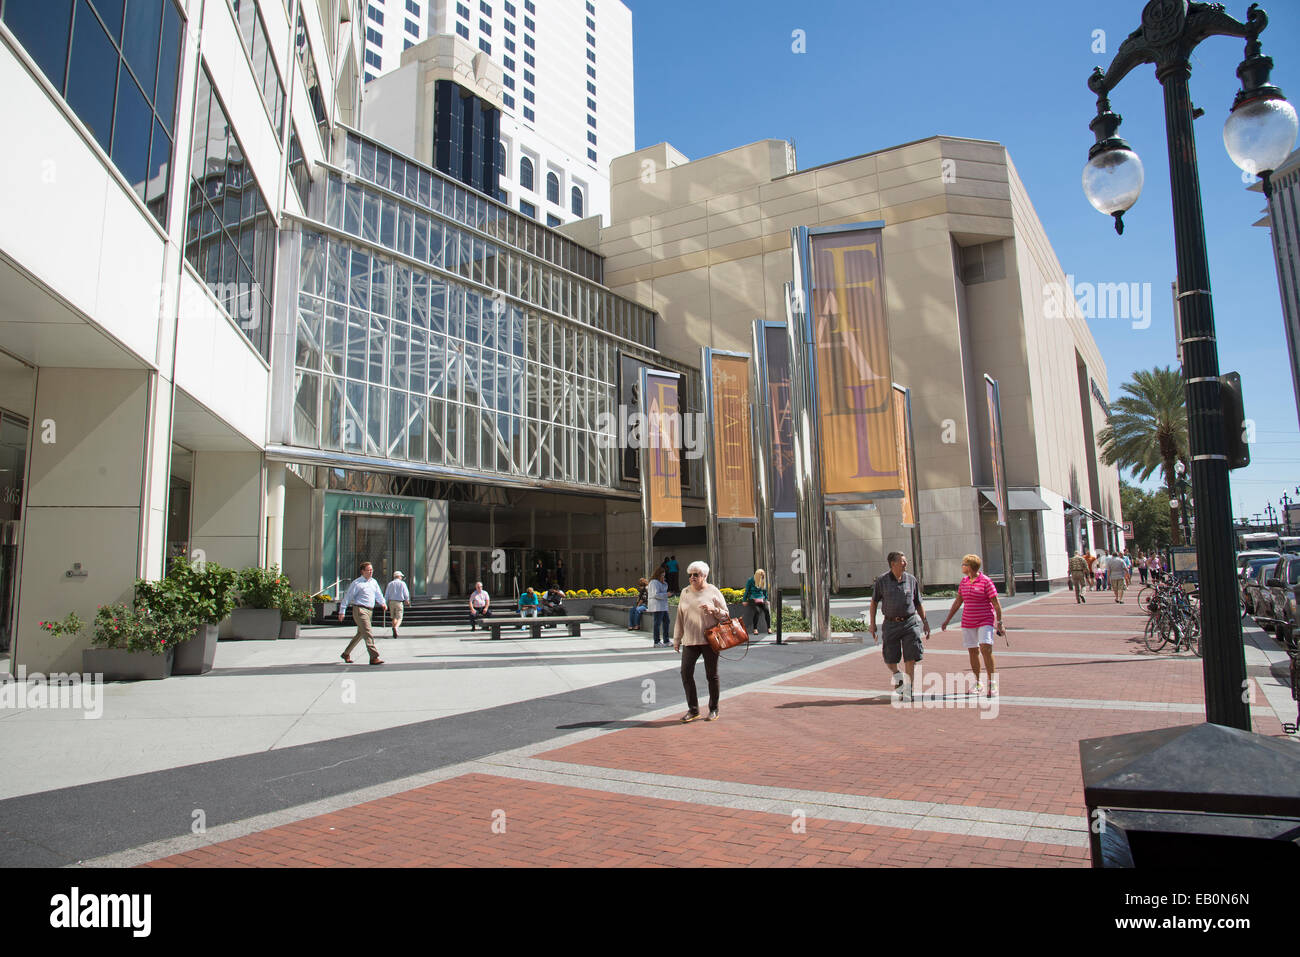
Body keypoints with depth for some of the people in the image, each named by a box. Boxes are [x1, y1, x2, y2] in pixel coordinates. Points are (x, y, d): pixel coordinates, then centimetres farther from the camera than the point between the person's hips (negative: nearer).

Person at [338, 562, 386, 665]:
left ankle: (346, 654, 33)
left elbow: (378, 594, 24)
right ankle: (374, 658, -19)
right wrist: (342, 611, -3)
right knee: (368, 633, -15)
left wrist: (382, 603, 6)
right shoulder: (357, 583, -5)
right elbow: (347, 596, -3)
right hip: (360, 610, -8)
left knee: (360, 634, 17)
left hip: (369, 610, 8)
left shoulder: (374, 582, 15)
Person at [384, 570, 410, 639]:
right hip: (399, 602, -3)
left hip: (391, 602, 3)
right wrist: (407, 600, 17)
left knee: (394, 618, 17)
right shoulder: (402, 583, -2)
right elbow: (406, 593, -1)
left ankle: (394, 633, 15)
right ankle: (395, 627, -30)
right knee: (399, 618, -2)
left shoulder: (390, 584, 7)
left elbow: (386, 595, 5)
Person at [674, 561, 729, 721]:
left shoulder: (713, 592, 0)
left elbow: (725, 615, 2)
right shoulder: (685, 592, 10)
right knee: (686, 673, -5)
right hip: (690, 640, 3)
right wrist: (677, 639, 14)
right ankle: (693, 709, 7)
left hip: (710, 640, -3)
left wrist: (713, 609, -18)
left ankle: (714, 709, 18)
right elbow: (680, 617, 15)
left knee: (711, 675, 3)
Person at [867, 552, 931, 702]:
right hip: (891, 624, 0)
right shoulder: (882, 581, -1)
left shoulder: (911, 580, 4)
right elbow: (874, 602, 7)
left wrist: (925, 621, 7)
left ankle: (907, 690, 5)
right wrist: (872, 623, 4)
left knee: (911, 658, -6)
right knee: (889, 658, 3)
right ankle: (897, 677, 34)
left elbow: (918, 604, 13)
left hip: (910, 622, 1)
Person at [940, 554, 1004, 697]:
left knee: (985, 648, -18)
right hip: (968, 622, 6)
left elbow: (996, 603, -7)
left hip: (985, 621, -6)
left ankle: (992, 684, -10)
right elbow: (957, 602, 17)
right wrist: (947, 620, 18)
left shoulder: (986, 581, -8)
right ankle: (977, 683, 18)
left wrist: (999, 623, -11)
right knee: (972, 652, 7)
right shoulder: (964, 581, 10)